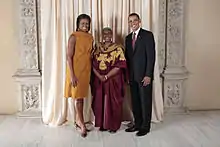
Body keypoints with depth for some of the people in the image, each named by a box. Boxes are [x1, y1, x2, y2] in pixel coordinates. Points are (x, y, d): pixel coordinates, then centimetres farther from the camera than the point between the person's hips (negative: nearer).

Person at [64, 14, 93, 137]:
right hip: (76, 70, -6)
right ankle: (82, 124, 13)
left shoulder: (90, 37, 9)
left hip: (86, 70, 6)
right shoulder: (74, 37, -10)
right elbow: (69, 57, -13)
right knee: (78, 97, 2)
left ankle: (79, 121, 25)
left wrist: (92, 72, 11)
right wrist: (72, 75, -18)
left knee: (81, 96, 13)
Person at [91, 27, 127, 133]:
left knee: (113, 103, 2)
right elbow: (93, 63, 2)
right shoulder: (97, 47, 8)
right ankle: (102, 124, 21)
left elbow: (119, 65, -12)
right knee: (100, 102, 7)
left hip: (113, 80, -3)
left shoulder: (118, 48, -3)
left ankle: (113, 126, 16)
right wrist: (99, 76, -12)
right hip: (99, 80, 3)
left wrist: (106, 76, -16)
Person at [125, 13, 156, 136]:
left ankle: (145, 126, 16)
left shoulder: (148, 35, -6)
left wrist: (148, 75, -17)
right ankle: (137, 124, 26)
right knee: (135, 101, 12)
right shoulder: (128, 38, 14)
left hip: (144, 75, -6)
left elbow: (151, 56, -12)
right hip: (132, 76, 6)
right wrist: (127, 74, 9)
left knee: (145, 101, 4)